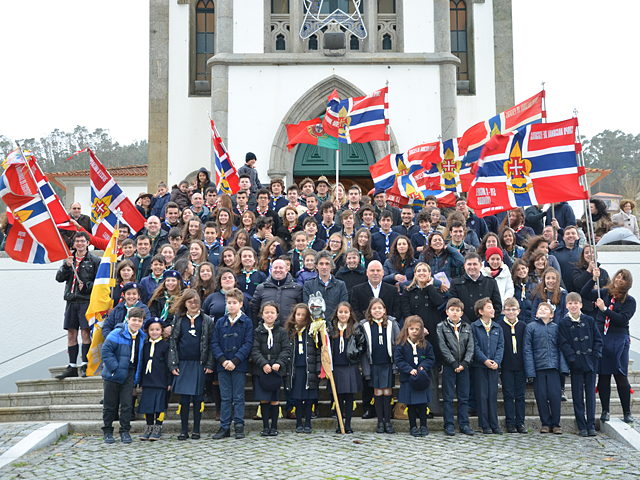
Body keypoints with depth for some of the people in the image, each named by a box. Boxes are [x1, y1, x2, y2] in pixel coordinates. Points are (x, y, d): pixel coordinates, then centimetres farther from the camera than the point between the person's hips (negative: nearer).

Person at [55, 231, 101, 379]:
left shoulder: (94, 260, 2)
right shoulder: (69, 259, 16)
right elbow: (59, 278, 7)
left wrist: (86, 286, -14)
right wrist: (66, 266, -9)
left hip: (86, 300, -5)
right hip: (71, 301, 5)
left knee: (85, 332, -7)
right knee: (71, 334, 5)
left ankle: (85, 365, -1)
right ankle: (72, 367, 10)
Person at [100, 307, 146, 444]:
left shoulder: (142, 337, 5)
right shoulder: (117, 334, -13)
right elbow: (105, 351, -16)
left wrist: (137, 376, 9)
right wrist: (115, 368, -18)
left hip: (129, 375, 4)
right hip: (113, 375, -4)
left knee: (127, 405, 2)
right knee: (110, 405, 6)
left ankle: (125, 432, 13)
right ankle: (107, 432, 20)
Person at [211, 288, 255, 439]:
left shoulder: (247, 322, -1)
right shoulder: (220, 323, 8)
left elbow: (248, 343, -7)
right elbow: (214, 343, 5)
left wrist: (235, 361, -15)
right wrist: (222, 360, -11)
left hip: (239, 366, -3)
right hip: (222, 366, 3)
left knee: (238, 397, 3)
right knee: (225, 397, 8)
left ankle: (239, 426, 11)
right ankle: (225, 427, 13)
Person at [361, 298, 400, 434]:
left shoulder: (391, 323, 2)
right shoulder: (365, 325, 1)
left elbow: (399, 343, 6)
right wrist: (365, 368, 0)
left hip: (388, 363, 0)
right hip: (374, 365, 0)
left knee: (387, 392, 3)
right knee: (377, 392, 4)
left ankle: (388, 421, 12)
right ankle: (380, 422, 13)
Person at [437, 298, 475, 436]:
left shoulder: (467, 327, 10)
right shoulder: (441, 327, 1)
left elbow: (470, 347, 3)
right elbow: (443, 347, -7)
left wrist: (464, 363, -11)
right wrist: (454, 363, -14)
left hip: (463, 366, 3)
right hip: (448, 366, -3)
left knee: (464, 397, 6)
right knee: (448, 397, 1)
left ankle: (464, 424, 14)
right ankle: (449, 425, 7)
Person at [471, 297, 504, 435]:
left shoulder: (497, 328, 11)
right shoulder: (474, 327, -2)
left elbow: (501, 346, 6)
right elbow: (474, 347, -7)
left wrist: (496, 361, -9)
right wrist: (485, 360, -16)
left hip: (493, 366, 3)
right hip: (479, 366, -3)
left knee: (493, 395, 5)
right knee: (482, 395, 0)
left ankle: (494, 425, 11)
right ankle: (485, 425, 6)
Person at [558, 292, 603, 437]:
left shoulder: (589, 320, 6)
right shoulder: (563, 323, 0)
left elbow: (598, 339, 7)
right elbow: (563, 344, -4)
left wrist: (596, 355, -4)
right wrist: (573, 358, -13)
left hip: (591, 362, 2)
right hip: (576, 364, -2)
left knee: (591, 394, 4)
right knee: (578, 396, 2)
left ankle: (591, 426, 10)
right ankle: (582, 427, 9)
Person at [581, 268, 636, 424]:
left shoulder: (629, 301, 1)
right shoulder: (604, 293, 8)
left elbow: (623, 319, -11)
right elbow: (584, 294, 1)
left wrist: (605, 309, -16)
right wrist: (594, 279, -8)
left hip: (619, 340, -2)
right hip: (600, 339, 2)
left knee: (621, 376, -2)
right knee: (603, 375, 5)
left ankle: (627, 412, 10)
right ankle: (605, 411, 15)